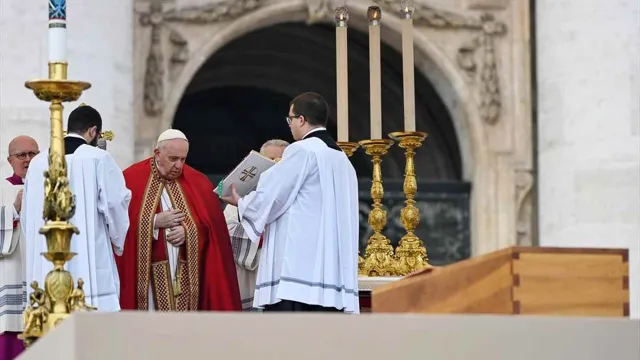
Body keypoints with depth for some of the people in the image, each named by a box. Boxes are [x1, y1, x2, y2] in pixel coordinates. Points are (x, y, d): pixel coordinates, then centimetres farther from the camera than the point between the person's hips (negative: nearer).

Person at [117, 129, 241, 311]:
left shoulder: (197, 182, 9)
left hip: (187, 276, 3)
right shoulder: (132, 180, -1)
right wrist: (154, 222, -15)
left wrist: (188, 230, -11)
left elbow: (212, 224, 8)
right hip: (147, 275, -3)